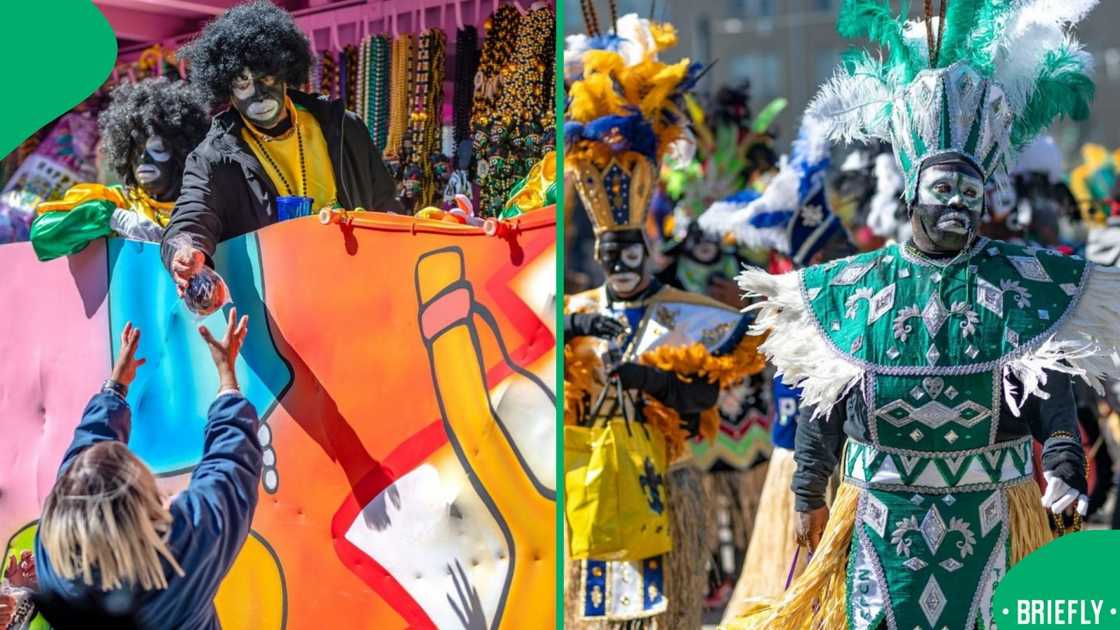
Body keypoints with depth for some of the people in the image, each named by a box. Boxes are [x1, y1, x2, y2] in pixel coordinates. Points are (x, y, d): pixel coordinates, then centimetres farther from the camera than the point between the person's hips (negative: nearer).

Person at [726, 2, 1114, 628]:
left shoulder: (1026, 283, 1)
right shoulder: (854, 287, 4)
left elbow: (1054, 395, -4)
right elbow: (822, 401, 9)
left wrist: (1066, 476, -18)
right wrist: (809, 495, 9)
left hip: (989, 511, 0)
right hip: (885, 509, 1)